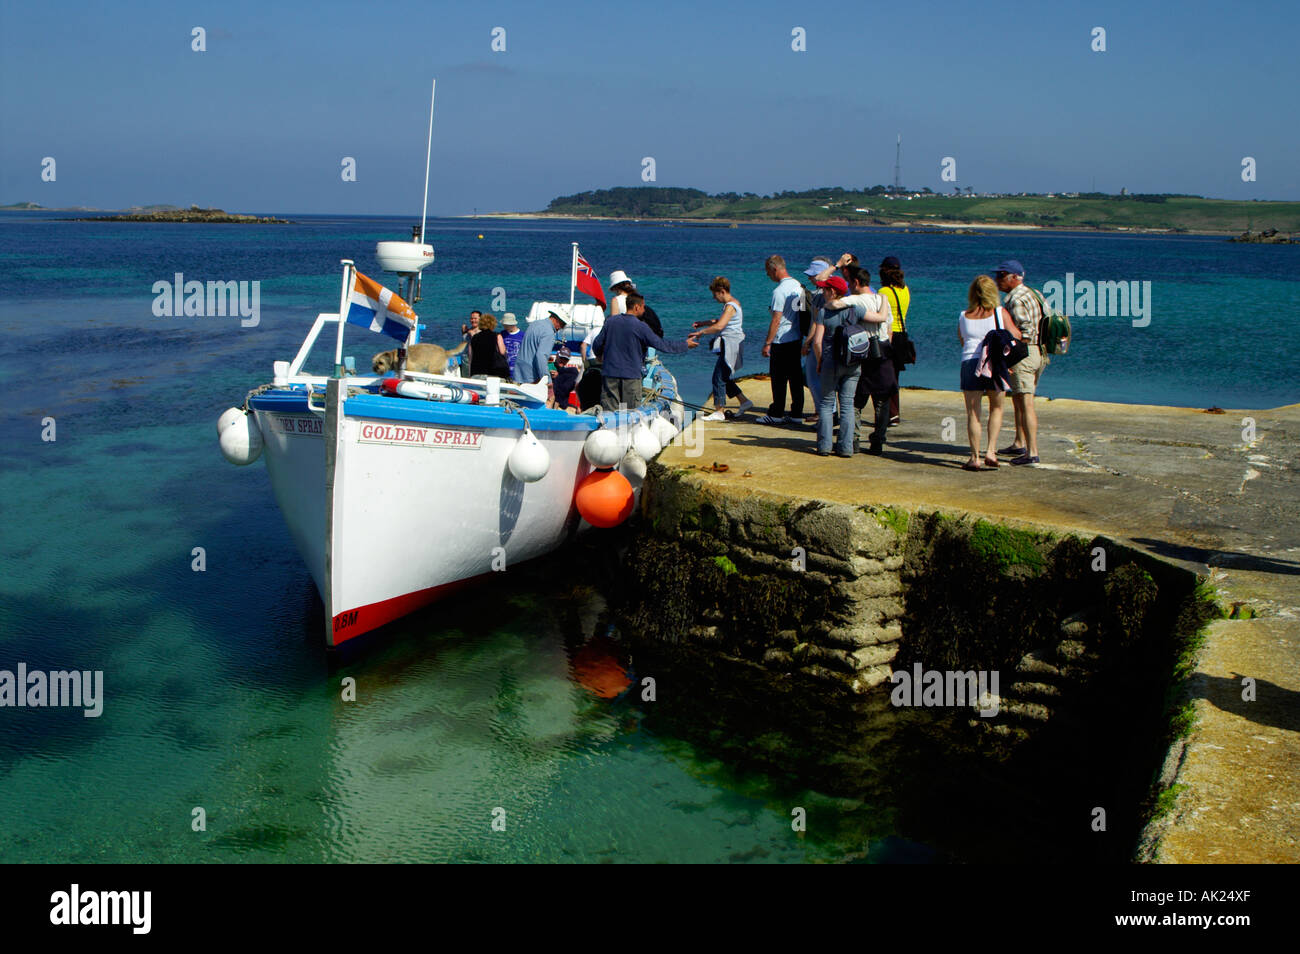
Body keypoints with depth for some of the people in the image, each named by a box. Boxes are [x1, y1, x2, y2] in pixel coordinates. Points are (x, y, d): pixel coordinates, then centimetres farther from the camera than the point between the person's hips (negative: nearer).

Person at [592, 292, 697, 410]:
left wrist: (599, 356, 33)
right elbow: (662, 345, -7)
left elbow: (597, 345, 9)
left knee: (609, 411, 6)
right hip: (631, 376, -4)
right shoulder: (640, 326, -9)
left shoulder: (610, 321, 3)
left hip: (610, 374, 4)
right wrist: (685, 344, 5)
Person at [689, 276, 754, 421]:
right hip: (729, 345, 10)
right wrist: (704, 323, 24)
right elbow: (721, 321, 31)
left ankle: (719, 411, -2)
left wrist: (700, 332, -19)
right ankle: (744, 401, 20)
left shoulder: (730, 306, -17)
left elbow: (719, 326, -28)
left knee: (719, 377, -6)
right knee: (724, 377, 16)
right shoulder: (732, 303, 15)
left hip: (731, 347, -10)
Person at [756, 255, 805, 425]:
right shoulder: (798, 285, 9)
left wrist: (767, 343, -14)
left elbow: (776, 320, -19)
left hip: (781, 341, -8)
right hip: (796, 339, 8)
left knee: (779, 379, 0)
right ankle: (796, 413, 13)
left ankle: (776, 414, 5)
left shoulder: (779, 291, -17)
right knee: (796, 377, 9)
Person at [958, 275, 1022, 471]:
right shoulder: (1000, 312, 3)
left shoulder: (963, 316, 9)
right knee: (996, 409, 17)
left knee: (973, 414, 2)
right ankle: (991, 451, 7)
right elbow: (1016, 336, 2)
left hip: (969, 362, 0)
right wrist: (1015, 325, 22)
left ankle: (975, 458, 1)